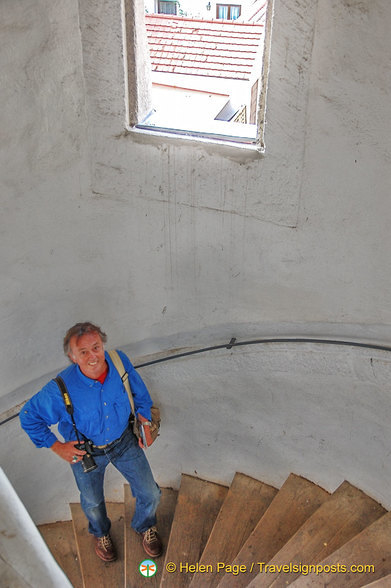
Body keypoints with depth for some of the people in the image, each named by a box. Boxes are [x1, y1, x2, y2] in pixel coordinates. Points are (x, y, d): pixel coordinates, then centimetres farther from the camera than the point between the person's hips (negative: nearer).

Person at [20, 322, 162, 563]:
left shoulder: (120, 362, -25)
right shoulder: (61, 389, -34)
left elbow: (140, 392, -2)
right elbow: (29, 417, -16)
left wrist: (144, 420, -4)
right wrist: (57, 446, -14)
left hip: (124, 441, 2)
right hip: (85, 452, -2)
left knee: (150, 494, 14)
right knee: (92, 502, 24)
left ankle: (145, 526, 50)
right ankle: (101, 533, 61)